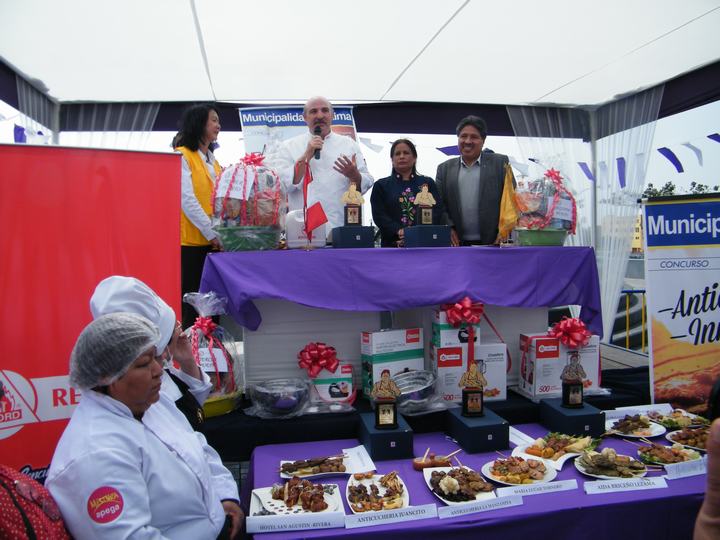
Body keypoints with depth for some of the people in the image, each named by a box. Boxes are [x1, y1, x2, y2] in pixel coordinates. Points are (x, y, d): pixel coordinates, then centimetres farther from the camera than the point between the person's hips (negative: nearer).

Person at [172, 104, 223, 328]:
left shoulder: (212, 160, 19)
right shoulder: (182, 156, -4)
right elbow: (187, 199, -14)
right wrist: (211, 233, -19)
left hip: (212, 241, 7)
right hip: (191, 241, -7)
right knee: (191, 301, -1)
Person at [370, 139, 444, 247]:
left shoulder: (428, 183, 14)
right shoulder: (381, 185, 12)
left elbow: (437, 211, 4)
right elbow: (379, 215, 1)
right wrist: (398, 231, -16)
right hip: (392, 243, -1)